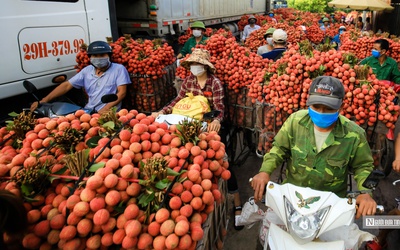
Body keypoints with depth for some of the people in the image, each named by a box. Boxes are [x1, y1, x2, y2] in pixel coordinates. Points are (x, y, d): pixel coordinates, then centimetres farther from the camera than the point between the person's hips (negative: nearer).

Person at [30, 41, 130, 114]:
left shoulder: (119, 69, -1)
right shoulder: (87, 70, 13)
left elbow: (122, 92, -7)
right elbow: (67, 85, 10)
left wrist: (105, 108, -20)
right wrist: (43, 101, 2)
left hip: (109, 113, -4)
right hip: (88, 111, 5)